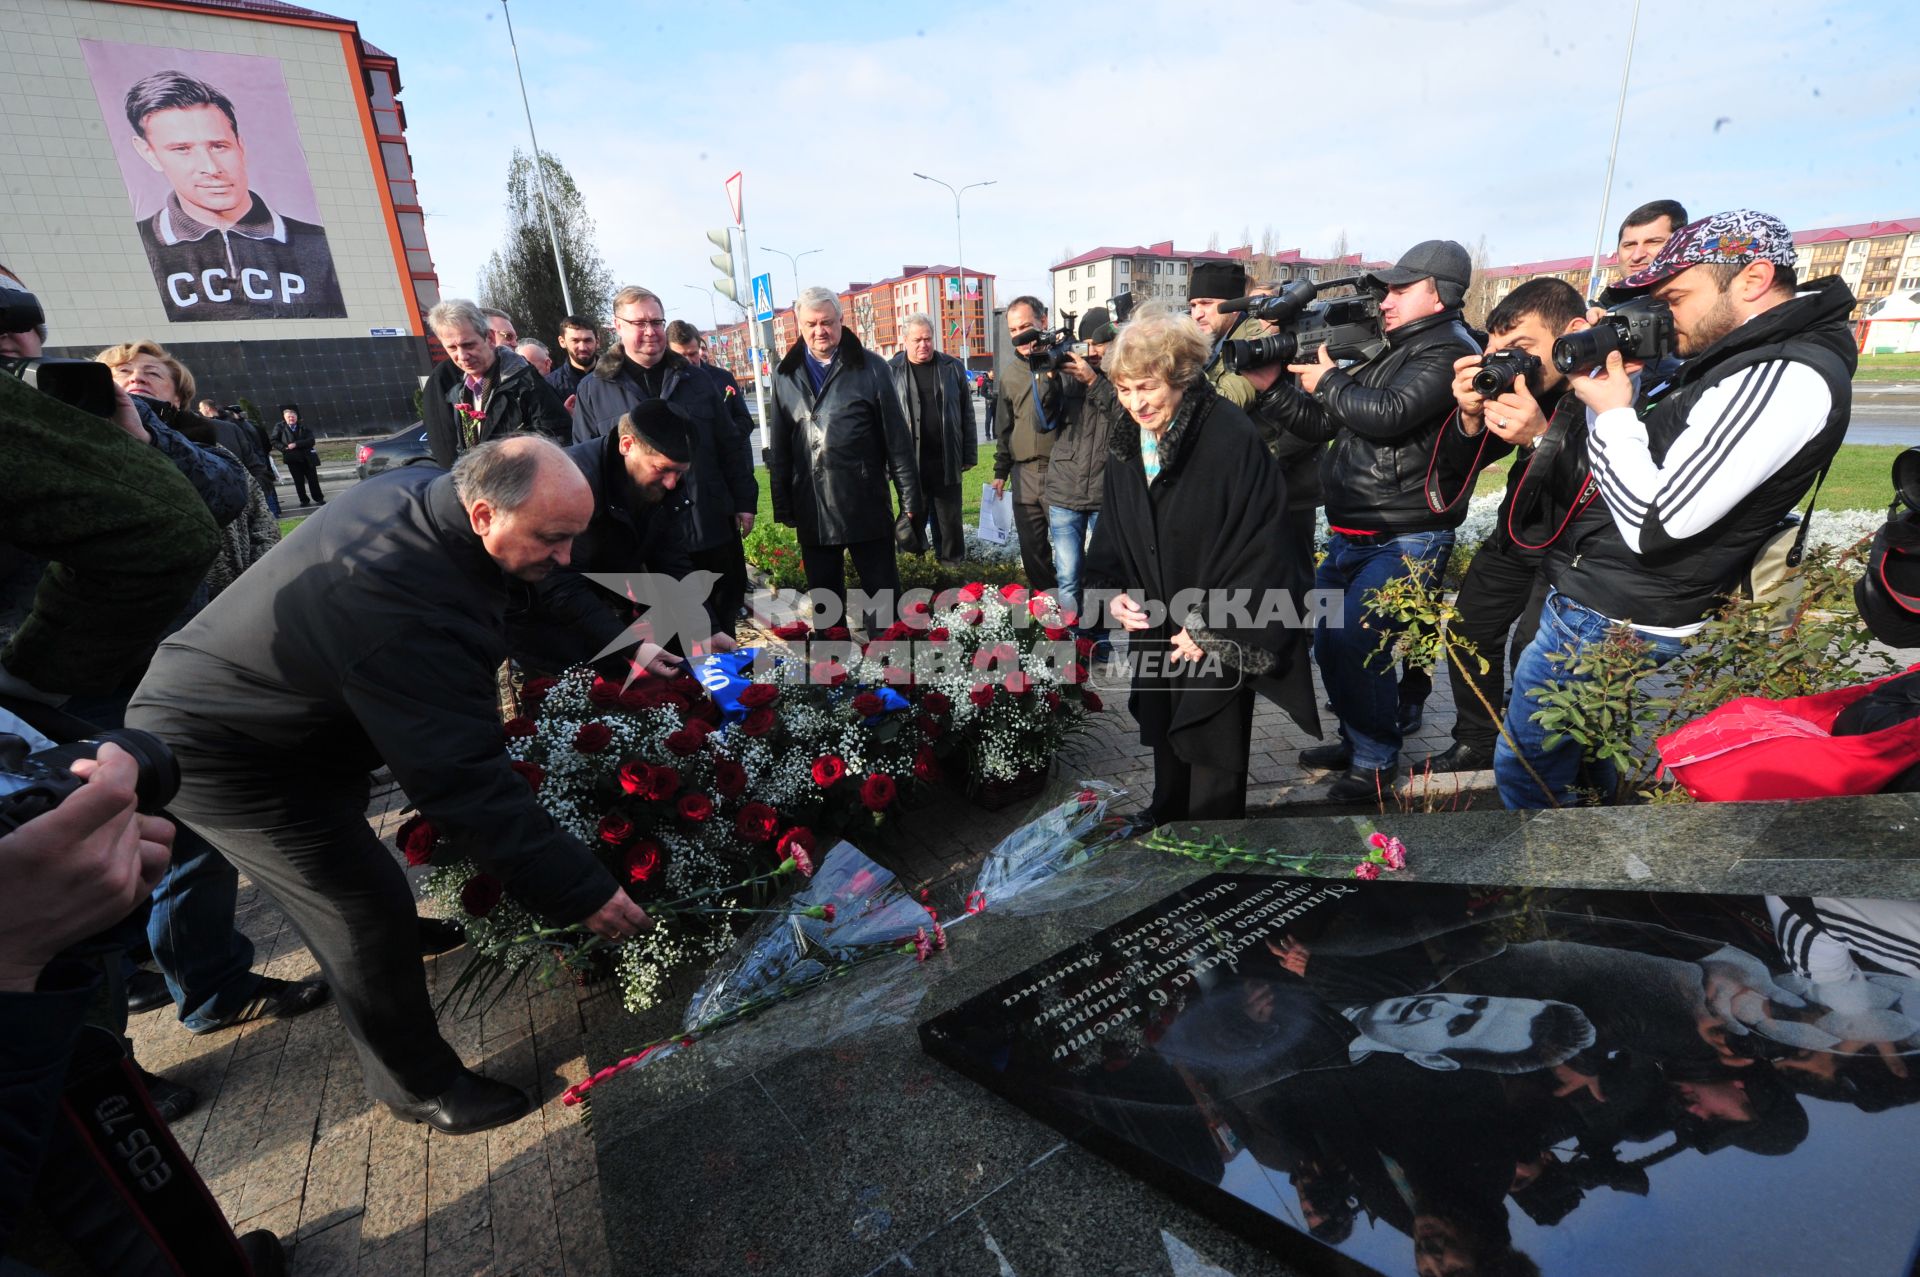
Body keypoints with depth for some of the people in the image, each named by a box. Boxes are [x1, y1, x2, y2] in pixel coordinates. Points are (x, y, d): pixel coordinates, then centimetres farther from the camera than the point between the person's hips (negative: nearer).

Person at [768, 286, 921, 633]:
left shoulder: (870, 367, -1)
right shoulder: (785, 373, 8)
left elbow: (897, 437, -2)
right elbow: (779, 445, 10)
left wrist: (910, 496, -4)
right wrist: (782, 505, 8)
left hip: (866, 503, -3)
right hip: (811, 507, 3)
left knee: (881, 590, 6)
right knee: (823, 594, 14)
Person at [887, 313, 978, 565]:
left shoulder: (952, 367, 6)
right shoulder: (891, 371, 1)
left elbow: (966, 414, 8)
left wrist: (969, 455, 5)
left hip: (947, 461, 1)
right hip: (910, 461, -1)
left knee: (950, 520, 9)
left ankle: (952, 565, 21)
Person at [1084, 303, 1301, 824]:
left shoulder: (1232, 437, -17)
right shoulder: (1127, 448, 5)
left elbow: (1262, 546, -17)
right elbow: (1110, 539, 13)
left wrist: (1214, 628, -17)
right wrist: (1114, 592, -5)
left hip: (1219, 642, -6)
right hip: (1154, 636, 6)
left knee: (1213, 777, 4)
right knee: (1166, 752, 21)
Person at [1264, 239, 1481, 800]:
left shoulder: (1448, 351, -9)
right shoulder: (1391, 353, 18)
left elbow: (1389, 414, -24)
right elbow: (1322, 423, 16)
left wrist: (1328, 382, -9)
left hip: (1405, 541, -9)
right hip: (1352, 537, 9)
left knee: (1355, 644, -18)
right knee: (1327, 641, 12)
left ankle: (1377, 762, 1)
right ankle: (1355, 739, 29)